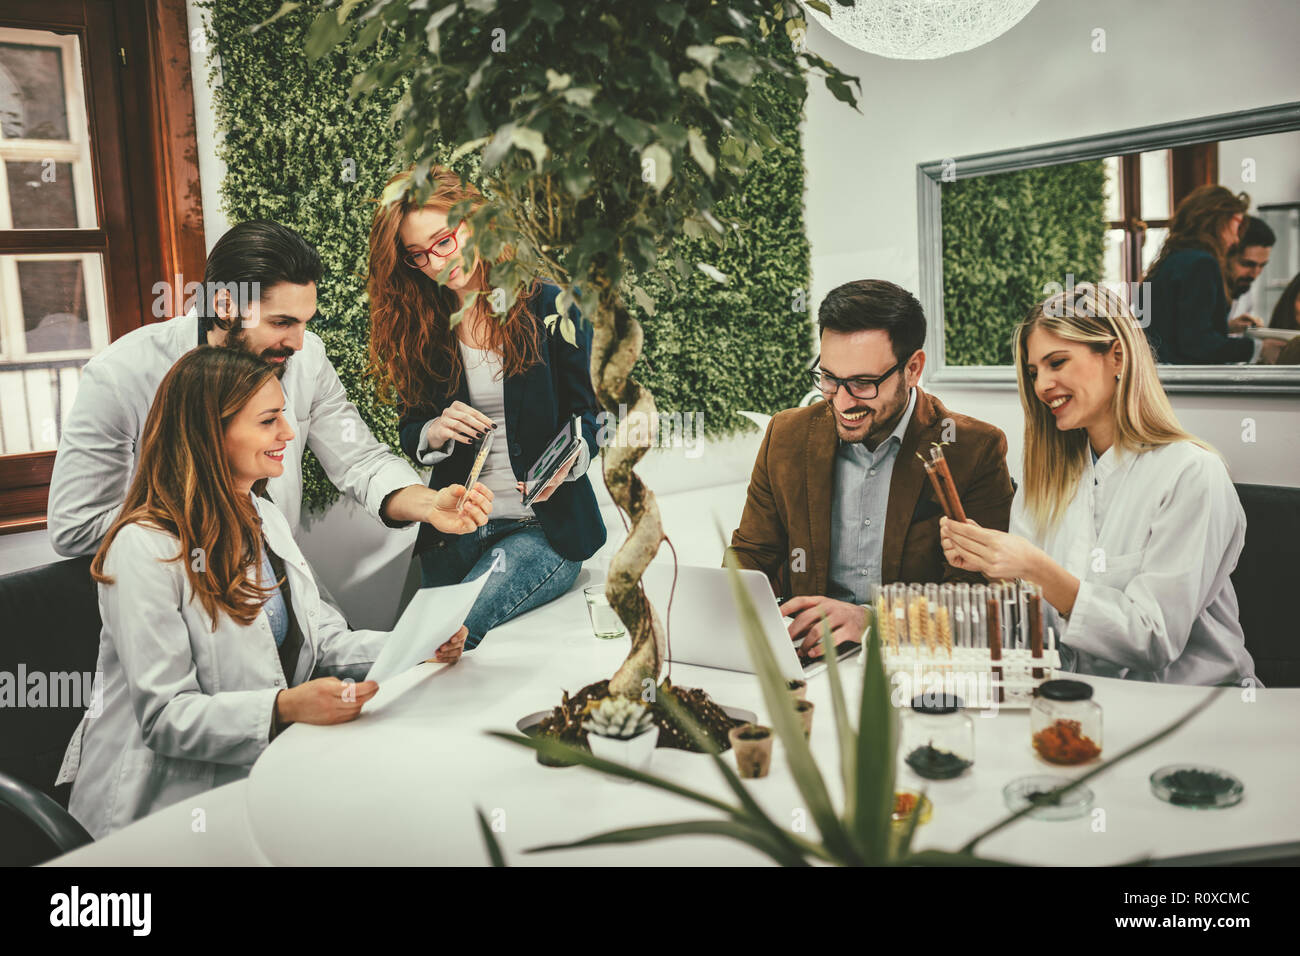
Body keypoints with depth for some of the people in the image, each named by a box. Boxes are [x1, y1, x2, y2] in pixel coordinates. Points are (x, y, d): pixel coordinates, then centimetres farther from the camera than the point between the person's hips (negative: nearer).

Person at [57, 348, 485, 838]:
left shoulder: (266, 518, 12)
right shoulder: (145, 549, -16)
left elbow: (318, 637, 11)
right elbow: (165, 715, -19)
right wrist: (283, 708, -33)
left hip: (262, 771, 8)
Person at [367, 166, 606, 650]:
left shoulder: (552, 305, -3)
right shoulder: (418, 325, 7)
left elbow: (584, 419, -1)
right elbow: (410, 431, 12)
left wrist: (568, 460, -24)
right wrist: (435, 433, -13)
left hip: (545, 526, -3)